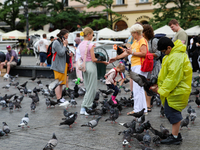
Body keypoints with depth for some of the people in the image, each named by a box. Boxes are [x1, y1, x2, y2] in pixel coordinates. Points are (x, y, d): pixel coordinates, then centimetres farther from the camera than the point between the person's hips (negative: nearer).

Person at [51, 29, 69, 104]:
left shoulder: (63, 42, 17)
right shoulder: (56, 42, -12)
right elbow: (61, 53, -20)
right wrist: (65, 45, -13)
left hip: (64, 65, 9)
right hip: (58, 65, -9)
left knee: (62, 83, 10)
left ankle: (60, 97, 15)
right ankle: (58, 99, -9)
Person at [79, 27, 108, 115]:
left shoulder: (81, 44, 7)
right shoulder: (90, 45, -15)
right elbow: (93, 59, -16)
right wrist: (103, 62, -6)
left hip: (84, 65, 8)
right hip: (91, 65, -8)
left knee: (88, 87, 18)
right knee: (91, 89, -1)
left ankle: (88, 105, 20)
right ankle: (83, 108, -5)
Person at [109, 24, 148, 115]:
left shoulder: (142, 41, -9)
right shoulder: (135, 41, 21)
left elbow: (144, 53, -20)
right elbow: (127, 52, 25)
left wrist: (132, 52, -12)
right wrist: (116, 58, 27)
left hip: (140, 66, -10)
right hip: (135, 67, 10)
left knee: (137, 89, -11)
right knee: (139, 89, 9)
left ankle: (137, 110, -9)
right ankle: (144, 109, 12)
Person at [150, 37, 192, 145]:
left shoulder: (176, 57, -23)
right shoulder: (172, 54, 11)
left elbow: (173, 77, -24)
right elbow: (166, 73, 16)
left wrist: (162, 90, -20)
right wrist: (159, 86, 8)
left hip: (176, 90, -10)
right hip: (173, 90, 10)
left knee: (173, 112, -3)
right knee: (171, 112, 15)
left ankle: (175, 137, 5)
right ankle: (176, 134, 26)